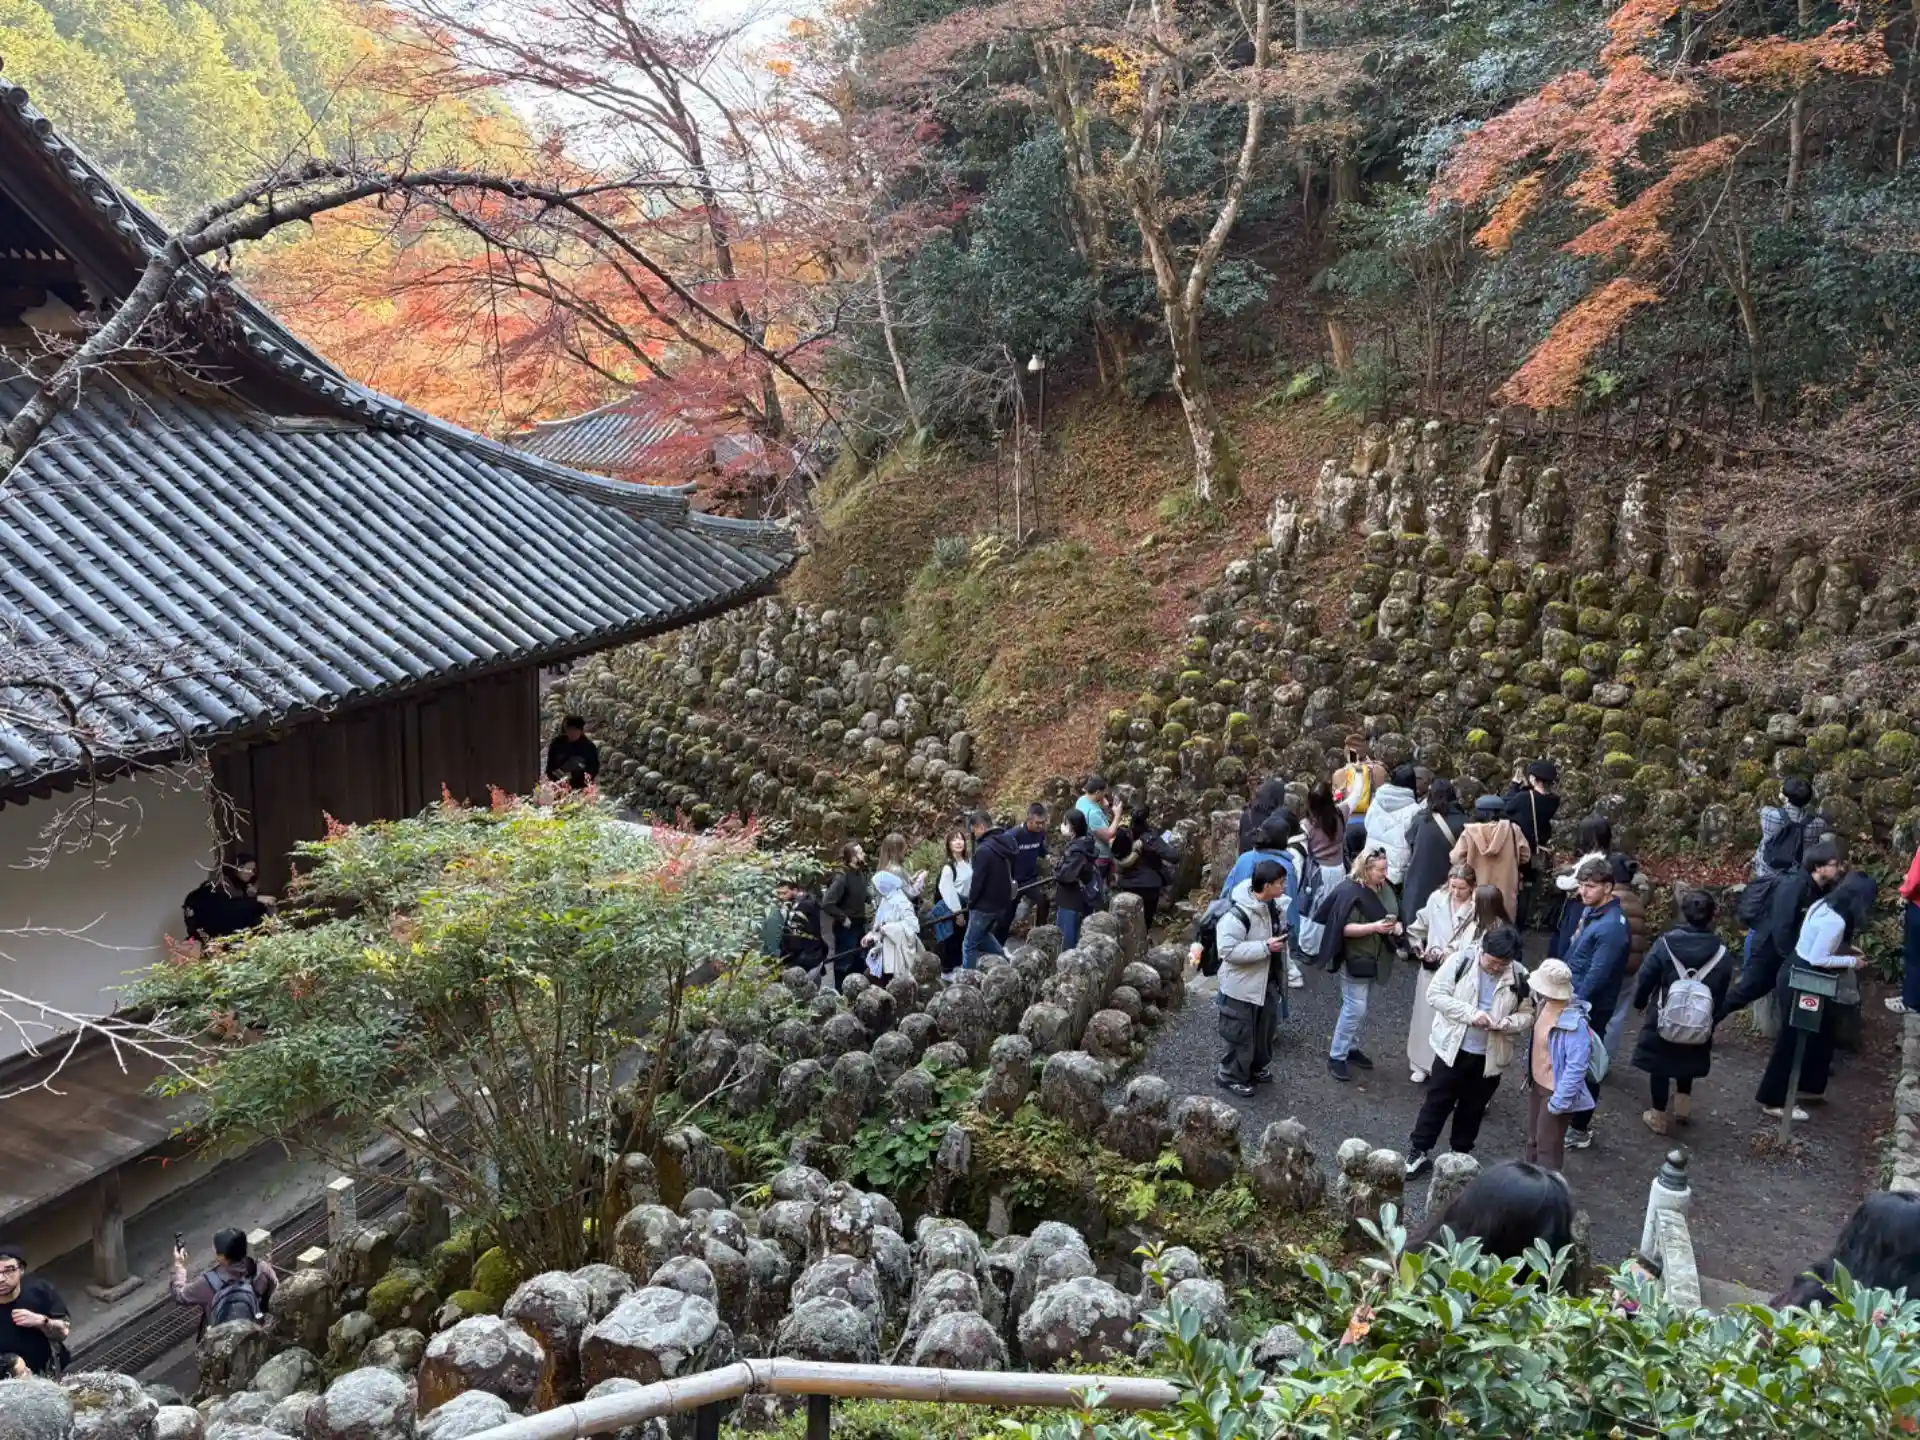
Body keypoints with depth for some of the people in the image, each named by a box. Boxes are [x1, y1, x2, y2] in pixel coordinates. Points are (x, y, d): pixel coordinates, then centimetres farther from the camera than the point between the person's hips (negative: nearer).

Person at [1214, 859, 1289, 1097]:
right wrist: (1265, 947, -29)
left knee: (1264, 1029, 23)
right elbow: (1228, 950, -31)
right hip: (1241, 984, -8)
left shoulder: (1272, 904, -3)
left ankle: (1258, 1068, 43)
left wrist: (1280, 941, -3)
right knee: (1239, 1033, 5)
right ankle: (1230, 1076, 23)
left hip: (1265, 980, 8)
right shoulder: (1237, 913, -30)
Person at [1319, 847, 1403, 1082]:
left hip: (1375, 958, 7)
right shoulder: (1349, 892, -19)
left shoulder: (1384, 889, 3)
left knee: (1360, 1007, 17)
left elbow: (1395, 915, 18)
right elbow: (1344, 928, -22)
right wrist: (1375, 927, -29)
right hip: (1355, 959, -7)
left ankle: (1351, 1047, 31)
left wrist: (1396, 925, -5)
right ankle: (1336, 1056, 4)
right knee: (1355, 1007, -6)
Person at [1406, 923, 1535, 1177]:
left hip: (1490, 1055, 2)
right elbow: (1435, 994, -13)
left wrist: (1505, 1023, -23)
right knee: (1438, 1101, 9)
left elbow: (1528, 1015, -1)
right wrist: (1469, 1013, -25)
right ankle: (1418, 1150, 22)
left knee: (1473, 1107, 17)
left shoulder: (1519, 976, -8)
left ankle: (1461, 1153, 35)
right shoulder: (1461, 961, -14)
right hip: (1453, 1048, -2)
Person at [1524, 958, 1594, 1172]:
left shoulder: (1574, 1023, -31)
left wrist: (1559, 1101, -27)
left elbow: (1576, 1067, -30)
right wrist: (1530, 1076, 17)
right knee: (1533, 1139, 24)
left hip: (1554, 1091, -9)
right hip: (1537, 1084, 9)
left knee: (1548, 1146, 5)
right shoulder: (1545, 1004, -5)